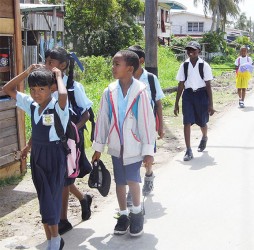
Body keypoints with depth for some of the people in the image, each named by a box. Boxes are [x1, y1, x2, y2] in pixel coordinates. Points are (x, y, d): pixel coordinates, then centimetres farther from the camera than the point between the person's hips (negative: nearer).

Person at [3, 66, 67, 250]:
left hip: (54, 156, -6)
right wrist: (27, 73, -1)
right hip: (36, 154, 7)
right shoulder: (31, 104, 2)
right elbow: (8, 89, 8)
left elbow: (63, 95, -40)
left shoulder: (58, 107, -16)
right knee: (44, 199, 12)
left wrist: (59, 76, -21)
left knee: (49, 200, -4)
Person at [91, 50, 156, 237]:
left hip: (134, 145, -4)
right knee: (120, 181, 12)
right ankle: (123, 216, 29)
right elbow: (102, 119, 5)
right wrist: (98, 147, 8)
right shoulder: (109, 92, -1)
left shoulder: (140, 91, -13)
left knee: (132, 180, -10)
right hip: (116, 145, 4)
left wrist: (149, 150, -8)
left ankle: (137, 213, 16)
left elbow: (147, 121, -9)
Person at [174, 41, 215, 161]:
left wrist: (211, 104, -6)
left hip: (201, 94, -1)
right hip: (188, 94, 2)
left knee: (202, 122, 13)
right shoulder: (184, 65, 1)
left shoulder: (204, 65, -6)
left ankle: (204, 138, 48)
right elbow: (181, 85, 5)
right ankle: (188, 150, -3)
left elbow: (208, 85, -4)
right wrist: (176, 103, 5)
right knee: (187, 122, -8)